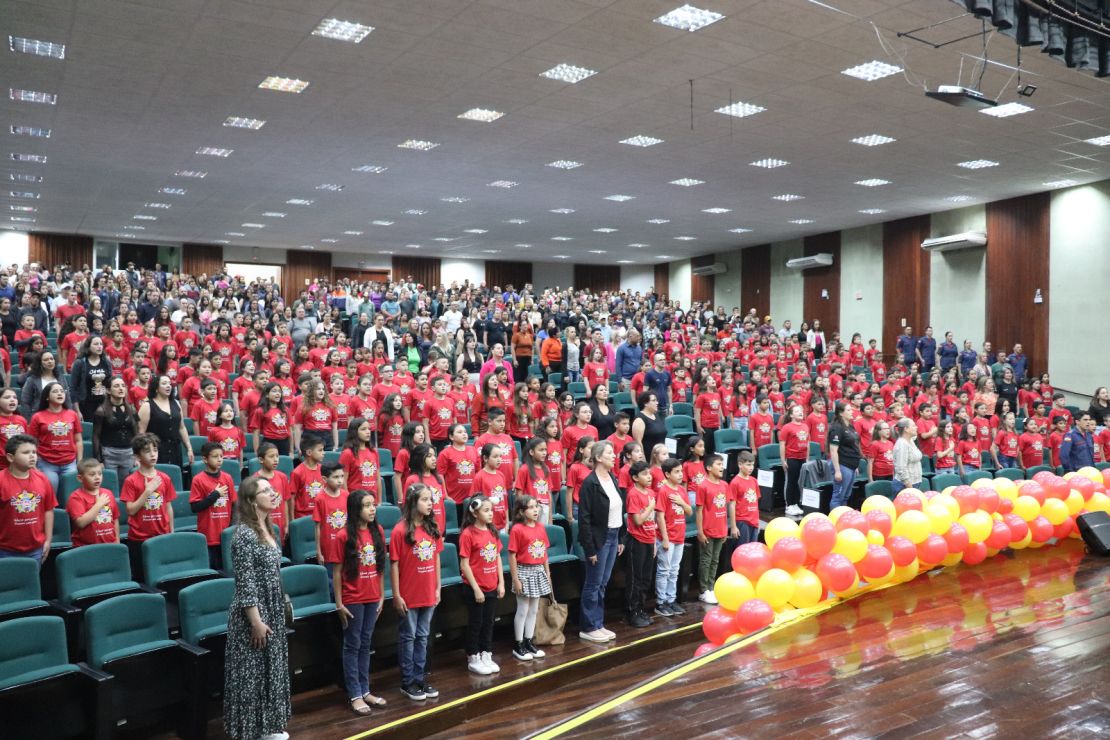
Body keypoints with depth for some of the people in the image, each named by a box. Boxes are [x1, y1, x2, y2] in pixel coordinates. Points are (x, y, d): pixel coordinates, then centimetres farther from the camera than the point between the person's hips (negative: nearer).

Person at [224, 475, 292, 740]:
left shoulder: (267, 528, 7)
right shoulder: (244, 534, -20)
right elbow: (245, 582, -20)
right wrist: (256, 622, -19)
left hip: (273, 610, 9)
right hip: (253, 613, -9)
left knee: (271, 668, 17)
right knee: (251, 673, 3)